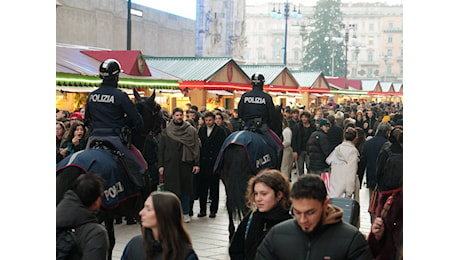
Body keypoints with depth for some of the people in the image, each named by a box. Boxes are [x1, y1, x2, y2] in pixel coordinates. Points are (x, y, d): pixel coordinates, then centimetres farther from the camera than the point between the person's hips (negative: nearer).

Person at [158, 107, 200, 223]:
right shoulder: (166, 131, 5)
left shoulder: (191, 130, 5)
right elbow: (161, 149, 6)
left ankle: (185, 213, 15)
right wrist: (160, 165, -1)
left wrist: (196, 164, -3)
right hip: (170, 164, 0)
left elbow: (196, 147, 4)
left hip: (186, 164, 1)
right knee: (171, 189, -2)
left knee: (186, 188, 5)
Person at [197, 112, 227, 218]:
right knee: (202, 187, 5)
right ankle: (202, 209, 14)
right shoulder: (201, 130, 12)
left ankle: (213, 210, 10)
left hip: (214, 163, -4)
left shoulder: (220, 131, 0)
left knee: (214, 187, 3)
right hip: (203, 163, 4)